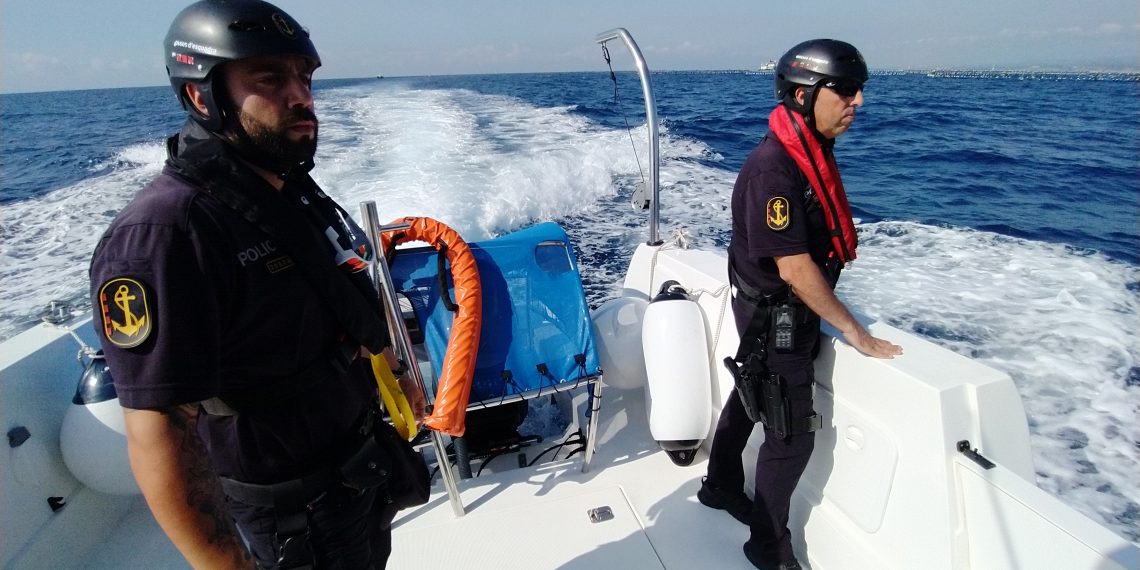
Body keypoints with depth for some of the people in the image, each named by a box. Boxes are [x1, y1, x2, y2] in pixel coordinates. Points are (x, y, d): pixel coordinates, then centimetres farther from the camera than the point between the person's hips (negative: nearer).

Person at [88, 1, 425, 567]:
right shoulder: (165, 233, -28)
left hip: (362, 455, 8)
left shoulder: (296, 194, -2)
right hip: (293, 511, -7)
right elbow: (160, 435, -30)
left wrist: (394, 373, 19)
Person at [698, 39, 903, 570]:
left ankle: (721, 486, 48)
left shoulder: (813, 151, 2)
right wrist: (855, 332, -18)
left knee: (751, 394, 24)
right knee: (792, 431, 2)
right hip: (773, 314, -9)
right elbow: (794, 268, -27)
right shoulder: (772, 168, -27)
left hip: (778, 309, 9)